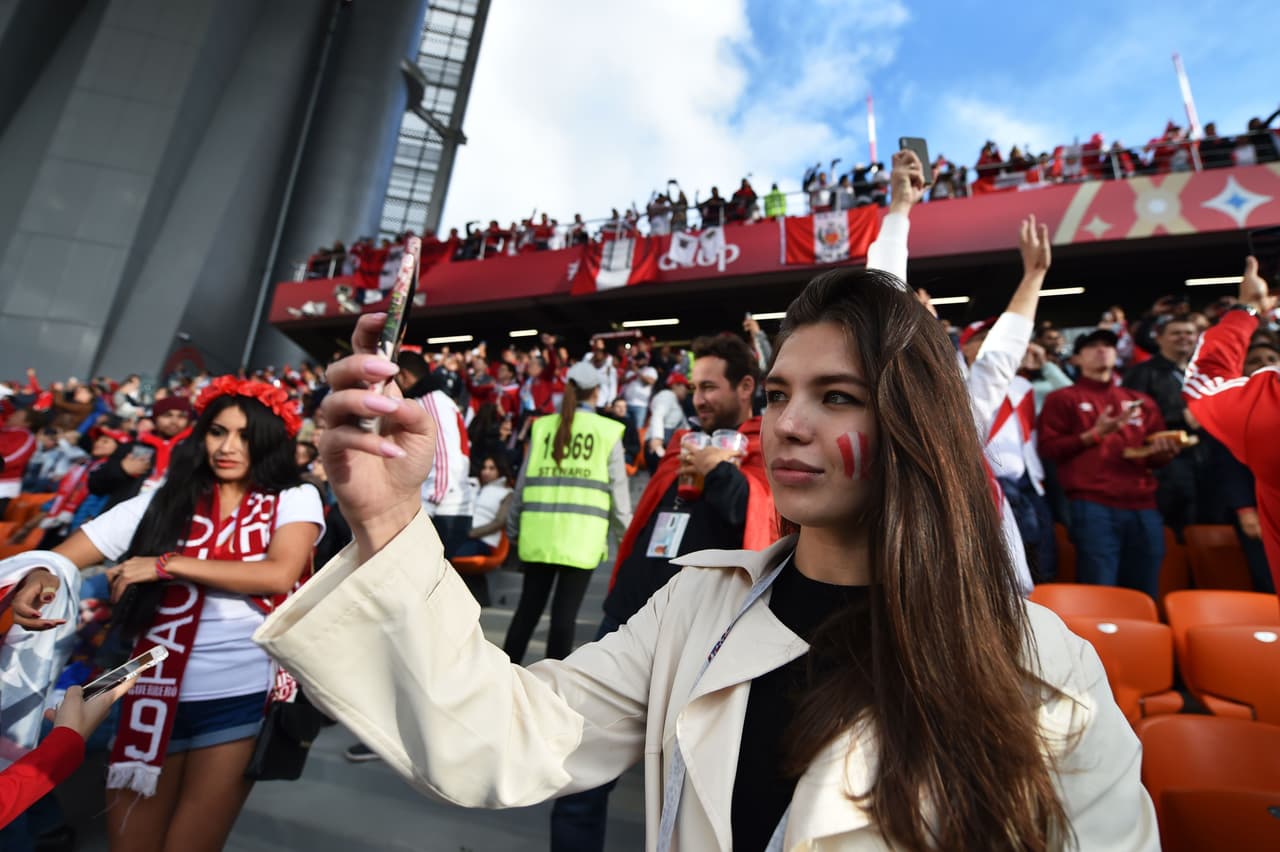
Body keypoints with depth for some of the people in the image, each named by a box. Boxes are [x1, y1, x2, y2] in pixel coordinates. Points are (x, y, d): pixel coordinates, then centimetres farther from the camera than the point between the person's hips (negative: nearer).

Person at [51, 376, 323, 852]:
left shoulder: (295, 500, -2)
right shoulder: (162, 502, 6)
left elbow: (278, 575, -17)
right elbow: (62, 559, 5)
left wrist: (167, 564, -14)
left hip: (242, 699, -2)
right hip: (155, 695, 3)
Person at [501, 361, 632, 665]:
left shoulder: (543, 426, 7)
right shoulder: (608, 431, 1)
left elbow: (524, 481, 11)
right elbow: (618, 489, 2)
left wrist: (513, 529, 21)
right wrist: (627, 535, 14)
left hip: (539, 531, 3)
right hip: (581, 534, -3)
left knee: (528, 607, 15)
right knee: (565, 612, 5)